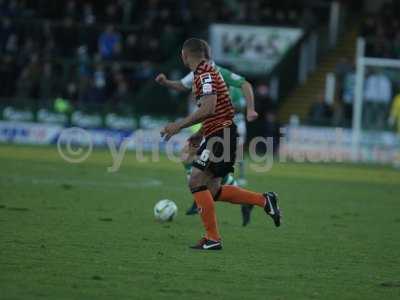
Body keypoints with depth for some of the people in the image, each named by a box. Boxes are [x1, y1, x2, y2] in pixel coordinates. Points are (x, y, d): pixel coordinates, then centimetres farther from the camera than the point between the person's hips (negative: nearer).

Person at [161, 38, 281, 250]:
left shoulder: (204, 73, -13)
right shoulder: (205, 72, 19)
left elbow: (209, 108, -26)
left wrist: (180, 125, -23)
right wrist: (200, 134, 25)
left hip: (221, 135, -10)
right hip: (218, 135, 10)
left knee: (196, 182, -12)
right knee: (213, 190, 10)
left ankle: (212, 239, -10)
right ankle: (264, 200, 13)